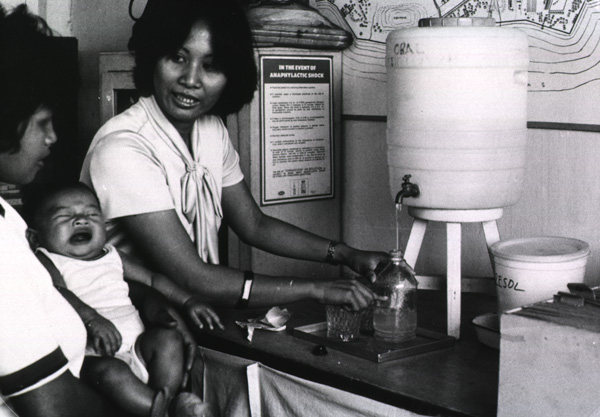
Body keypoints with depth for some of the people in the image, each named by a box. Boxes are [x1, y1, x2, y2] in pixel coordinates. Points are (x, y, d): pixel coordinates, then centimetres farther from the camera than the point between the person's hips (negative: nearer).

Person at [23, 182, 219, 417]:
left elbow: (151, 279, 26)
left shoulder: (112, 257, 24)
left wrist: (188, 301, 12)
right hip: (94, 355, -6)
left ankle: (169, 397, -21)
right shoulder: (48, 261, 6)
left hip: (138, 346, 6)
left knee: (168, 337, -19)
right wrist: (92, 319, -30)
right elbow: (58, 292, -13)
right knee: (110, 371, -35)